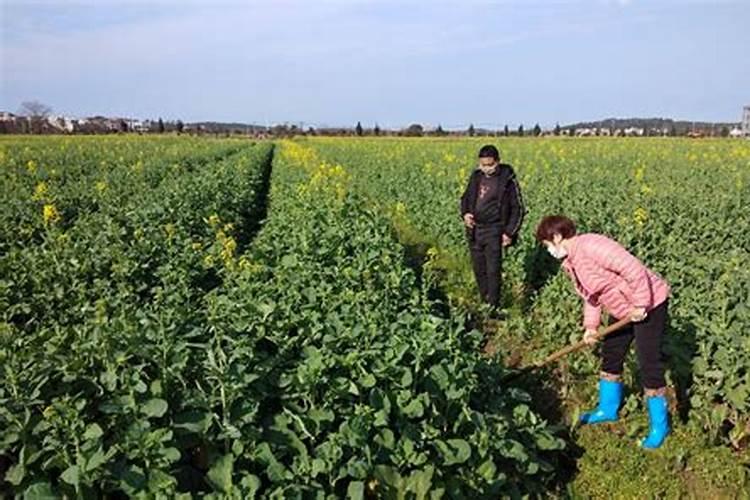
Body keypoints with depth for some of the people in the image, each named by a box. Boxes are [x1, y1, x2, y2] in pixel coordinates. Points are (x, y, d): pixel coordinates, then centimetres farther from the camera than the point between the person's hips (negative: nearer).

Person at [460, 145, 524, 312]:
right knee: (479, 270, 12)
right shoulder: (476, 176, 6)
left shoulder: (507, 179, -8)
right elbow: (466, 198, 20)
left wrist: (509, 233, -10)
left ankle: (494, 307, 3)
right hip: (474, 230, 5)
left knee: (493, 271, -7)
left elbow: (517, 208, -3)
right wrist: (465, 214, -1)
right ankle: (485, 303, 25)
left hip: (494, 231, -5)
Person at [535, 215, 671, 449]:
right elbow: (590, 294, 10)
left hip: (648, 303, -10)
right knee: (610, 355, 18)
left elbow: (633, 269, -30)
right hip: (622, 308, 10)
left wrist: (640, 304, -24)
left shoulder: (590, 246, -27)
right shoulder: (569, 263, 4)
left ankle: (659, 425, 10)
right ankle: (608, 409, 35)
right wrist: (590, 326, -1)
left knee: (649, 365, -5)